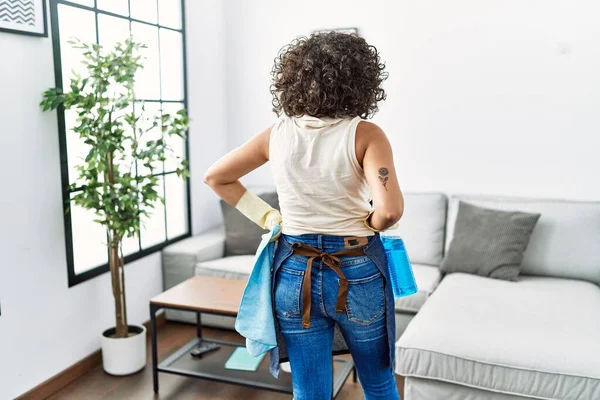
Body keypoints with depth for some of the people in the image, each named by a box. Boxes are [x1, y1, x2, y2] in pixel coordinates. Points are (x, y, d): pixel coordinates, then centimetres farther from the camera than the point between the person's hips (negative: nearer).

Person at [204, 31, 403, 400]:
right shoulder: (364, 134, -14)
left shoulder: (277, 135, -2)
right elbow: (390, 210, -26)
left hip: (295, 273, 3)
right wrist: (369, 225, -4)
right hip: (357, 273, -2)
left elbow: (215, 177, 7)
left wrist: (266, 217, 7)